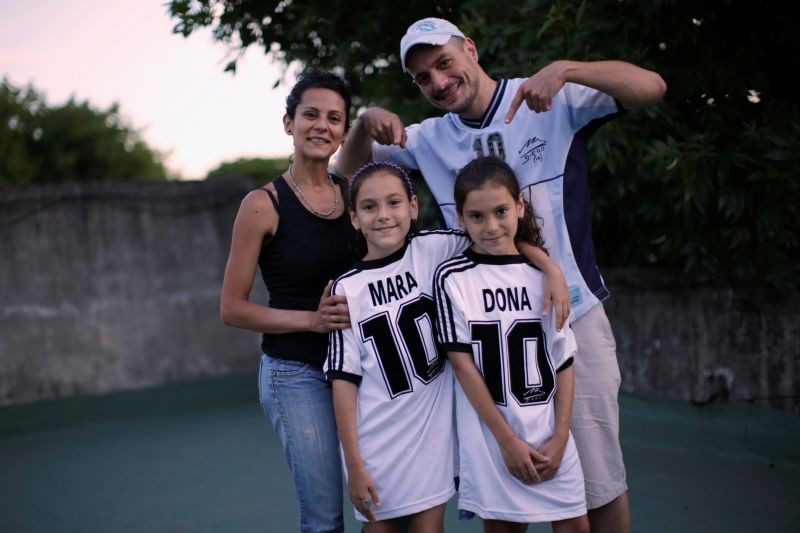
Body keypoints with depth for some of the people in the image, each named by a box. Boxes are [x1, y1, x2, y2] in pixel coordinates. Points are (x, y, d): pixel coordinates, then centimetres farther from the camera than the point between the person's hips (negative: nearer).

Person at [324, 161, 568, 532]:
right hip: (374, 443, -1)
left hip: (432, 431, 1)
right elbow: (344, 379, -7)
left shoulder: (433, 250, -5)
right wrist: (354, 463, -9)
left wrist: (551, 268, -16)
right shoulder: (347, 289, -7)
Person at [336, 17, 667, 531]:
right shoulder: (430, 139, 8)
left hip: (573, 316, -4)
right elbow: (350, 168, 13)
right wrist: (368, 119, -8)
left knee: (599, 482, 5)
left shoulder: (554, 102, -6)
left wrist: (565, 69, -30)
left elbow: (651, 86, -15)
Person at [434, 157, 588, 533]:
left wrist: (560, 436, -4)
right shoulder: (452, 278, -6)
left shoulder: (544, 273, 3)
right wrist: (507, 439, -11)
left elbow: (563, 361, 4)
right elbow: (461, 362, -9)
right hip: (491, 435, -2)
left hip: (549, 433, 3)